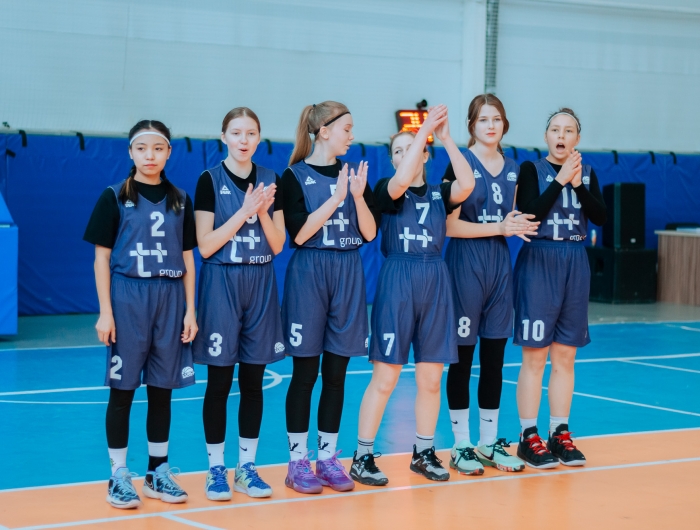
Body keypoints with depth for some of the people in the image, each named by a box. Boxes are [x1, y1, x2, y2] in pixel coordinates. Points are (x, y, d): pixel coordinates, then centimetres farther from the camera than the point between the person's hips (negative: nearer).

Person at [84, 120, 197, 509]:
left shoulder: (179, 200, 9)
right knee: (123, 388, 0)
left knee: (162, 389, 7)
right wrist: (105, 311, -8)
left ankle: (158, 471, 16)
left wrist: (190, 309, 5)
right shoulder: (115, 198, 0)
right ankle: (118, 475, 6)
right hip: (127, 295, -3)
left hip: (170, 298, 3)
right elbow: (101, 258, -2)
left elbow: (187, 259, 11)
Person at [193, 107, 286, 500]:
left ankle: (247, 466, 14)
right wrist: (244, 211, -16)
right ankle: (216, 469, 7)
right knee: (220, 381, -1)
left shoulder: (271, 181, 6)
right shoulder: (211, 181, -4)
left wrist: (264, 211, -11)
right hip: (222, 283, -3)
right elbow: (205, 246, -10)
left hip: (260, 284, 4)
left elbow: (277, 245, 5)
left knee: (253, 380, 6)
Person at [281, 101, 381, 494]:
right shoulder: (295, 176, -3)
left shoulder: (354, 174, 10)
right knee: (305, 372, -2)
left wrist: (358, 195, -11)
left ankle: (329, 458, 14)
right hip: (309, 274, -4)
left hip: (348, 276, 4)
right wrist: (335, 197, -17)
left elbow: (369, 232, 4)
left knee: (336, 373, 6)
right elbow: (299, 233, -13)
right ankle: (298, 462, 5)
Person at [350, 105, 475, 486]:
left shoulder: (439, 193, 9)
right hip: (397, 280, -4)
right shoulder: (386, 190, 0)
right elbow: (401, 181, -23)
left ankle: (423, 452, 20)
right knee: (385, 377, -5)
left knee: (431, 378, 6)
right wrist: (425, 128, -21)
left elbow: (467, 184, -12)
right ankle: (362, 457, 2)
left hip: (435, 283, 4)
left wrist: (446, 138, -13)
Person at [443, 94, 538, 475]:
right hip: (466, 262, -6)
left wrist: (519, 224, -1)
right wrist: (499, 227, -19)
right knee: (462, 357, 0)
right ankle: (461, 446, 7)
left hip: (499, 263, 6)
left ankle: (489, 443, 16)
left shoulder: (512, 169, 11)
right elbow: (450, 225, -14)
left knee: (494, 358, 8)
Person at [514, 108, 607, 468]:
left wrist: (578, 184, -14)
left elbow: (600, 217, -3)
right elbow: (530, 214, -16)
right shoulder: (531, 170, -3)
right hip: (538, 263, -4)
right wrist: (560, 179, -16)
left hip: (574, 266, 4)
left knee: (565, 357, 8)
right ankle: (528, 438, 2)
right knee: (535, 356, -3)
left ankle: (560, 434, 14)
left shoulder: (587, 173, 9)